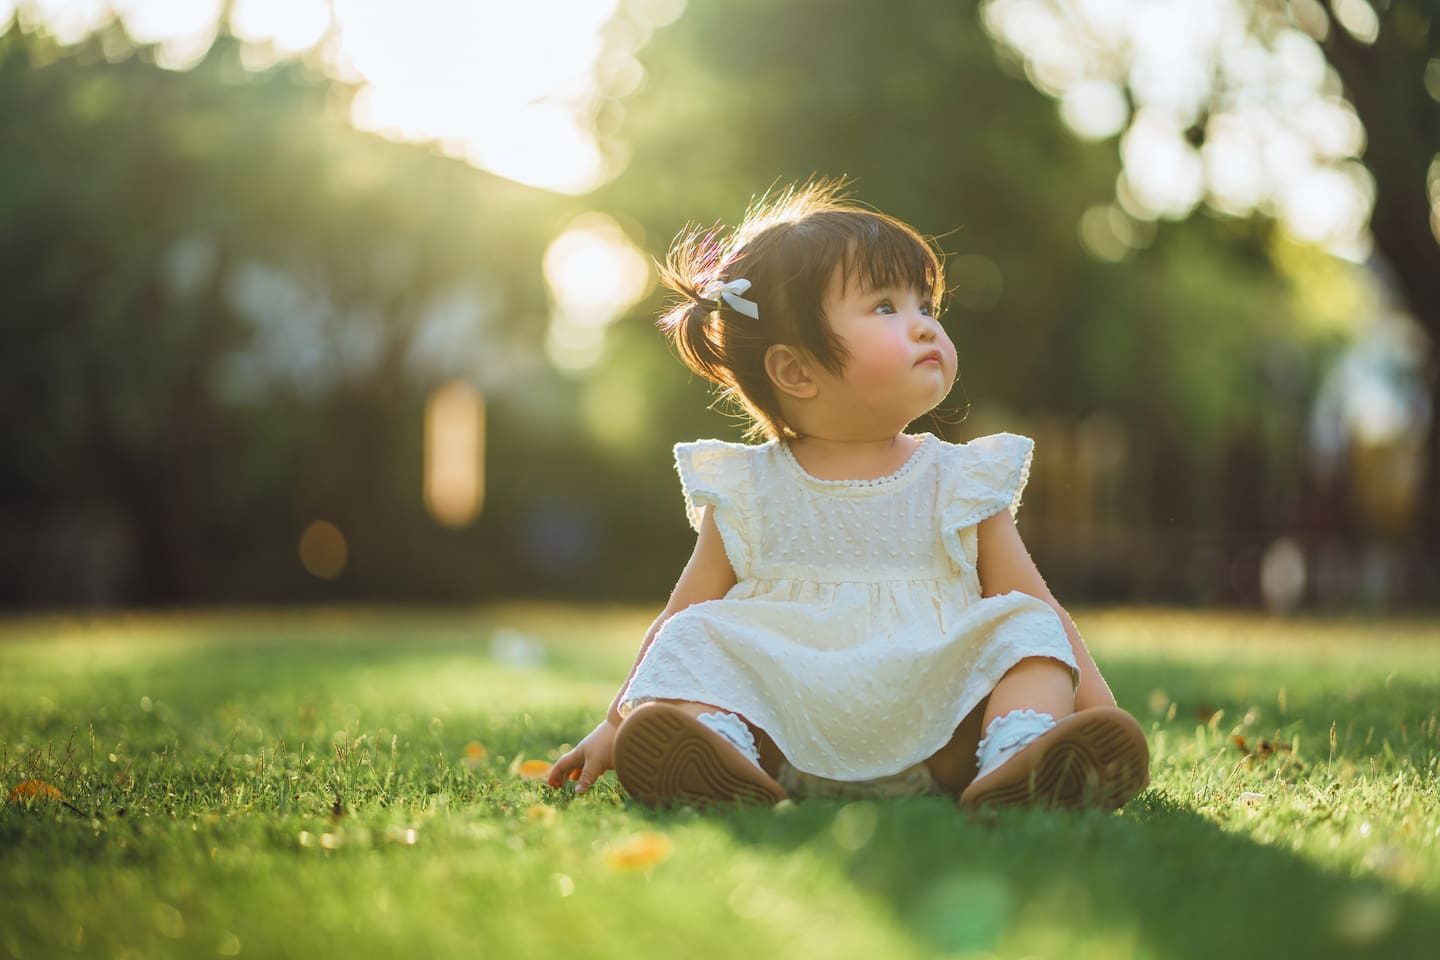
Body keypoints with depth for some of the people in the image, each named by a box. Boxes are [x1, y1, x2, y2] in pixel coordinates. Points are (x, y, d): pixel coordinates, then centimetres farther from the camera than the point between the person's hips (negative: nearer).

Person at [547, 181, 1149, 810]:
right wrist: (618, 725, 8)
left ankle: (1014, 756, -43)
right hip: (785, 744, 0)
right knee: (694, 641, -18)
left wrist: (1098, 710, 0)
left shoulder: (963, 484, 10)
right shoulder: (748, 495, 8)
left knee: (1024, 626, -18)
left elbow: (1038, 609, 11)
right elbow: (683, 617, 14)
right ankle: (724, 742, -45)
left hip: (932, 734, 1)